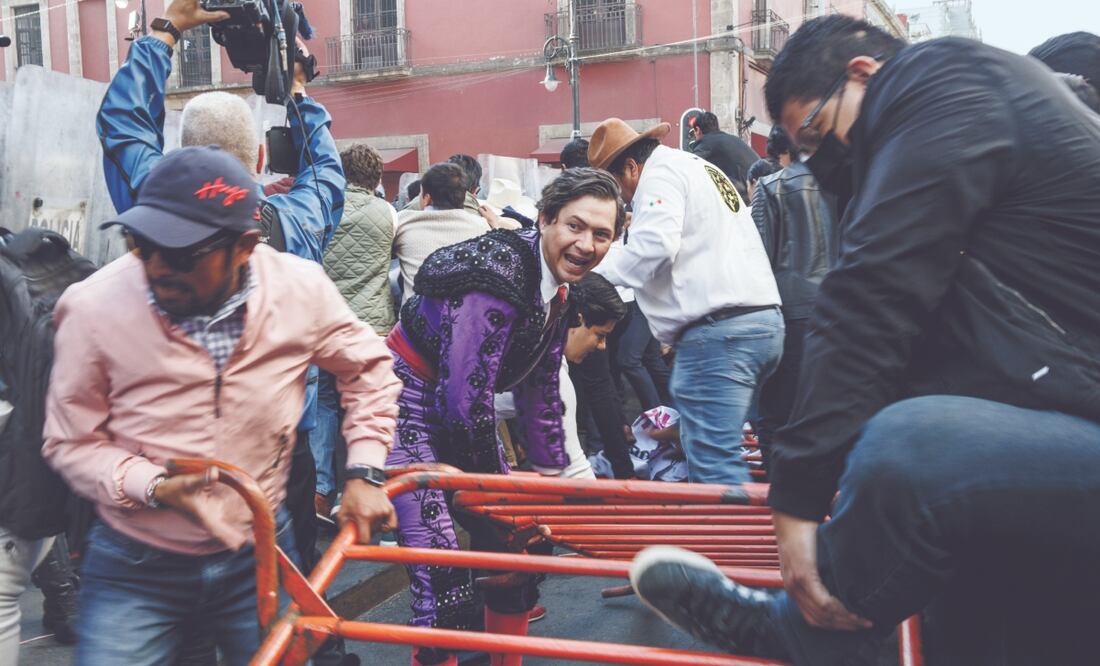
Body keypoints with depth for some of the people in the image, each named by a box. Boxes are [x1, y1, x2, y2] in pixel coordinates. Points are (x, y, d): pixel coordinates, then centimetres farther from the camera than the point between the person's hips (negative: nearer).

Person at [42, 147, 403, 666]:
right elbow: (71, 443, -6)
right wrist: (156, 487, -23)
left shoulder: (301, 290, -15)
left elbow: (367, 368, 4)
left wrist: (363, 472, -4)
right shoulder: (94, 308, -18)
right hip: (137, 568, -1)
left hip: (259, 557, 2)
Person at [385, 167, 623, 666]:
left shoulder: (556, 286, 1)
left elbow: (540, 388, 10)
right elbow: (465, 396, -26)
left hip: (459, 412, 9)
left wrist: (553, 472, 13)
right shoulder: (500, 278, -28)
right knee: (443, 574, -14)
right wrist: (495, 481, -10)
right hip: (408, 406, -9)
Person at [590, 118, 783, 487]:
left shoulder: (660, 173, -3)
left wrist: (594, 276, -8)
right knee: (710, 447, 17)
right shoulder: (697, 166, 26)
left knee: (712, 460, -10)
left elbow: (653, 247, -19)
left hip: (717, 329, -10)